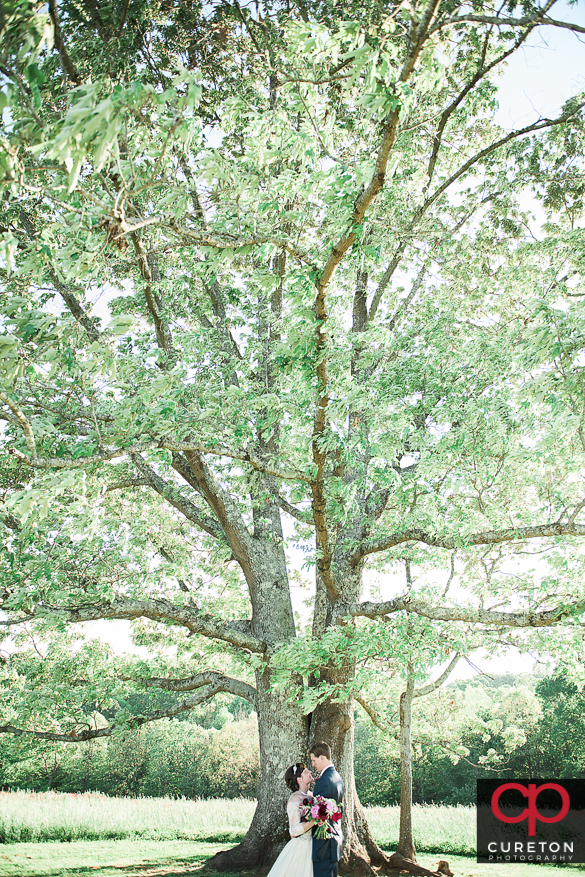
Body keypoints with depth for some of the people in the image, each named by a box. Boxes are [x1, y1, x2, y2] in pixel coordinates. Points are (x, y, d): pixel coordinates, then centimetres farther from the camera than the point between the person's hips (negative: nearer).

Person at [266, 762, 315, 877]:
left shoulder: (310, 795, 6)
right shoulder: (295, 799, -17)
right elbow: (294, 830, -21)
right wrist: (314, 821, -31)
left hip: (312, 846, 7)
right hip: (300, 847, -7)